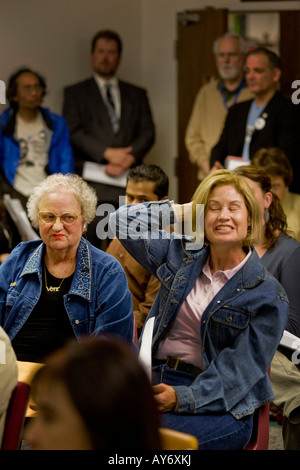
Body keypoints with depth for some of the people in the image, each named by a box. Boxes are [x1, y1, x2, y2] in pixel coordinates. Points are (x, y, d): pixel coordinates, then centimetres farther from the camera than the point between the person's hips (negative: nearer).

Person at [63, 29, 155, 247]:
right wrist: (107, 153, -11)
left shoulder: (137, 94, 20)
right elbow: (74, 132, 0)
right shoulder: (76, 93, 12)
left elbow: (148, 132, 10)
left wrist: (128, 158, -8)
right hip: (91, 184, -2)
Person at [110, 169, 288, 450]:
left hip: (219, 405, -4)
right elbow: (123, 221, 19)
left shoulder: (267, 295, 0)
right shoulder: (181, 257, 15)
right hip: (155, 383, 4)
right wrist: (185, 210, 17)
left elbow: (240, 367, -7)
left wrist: (182, 398, -20)